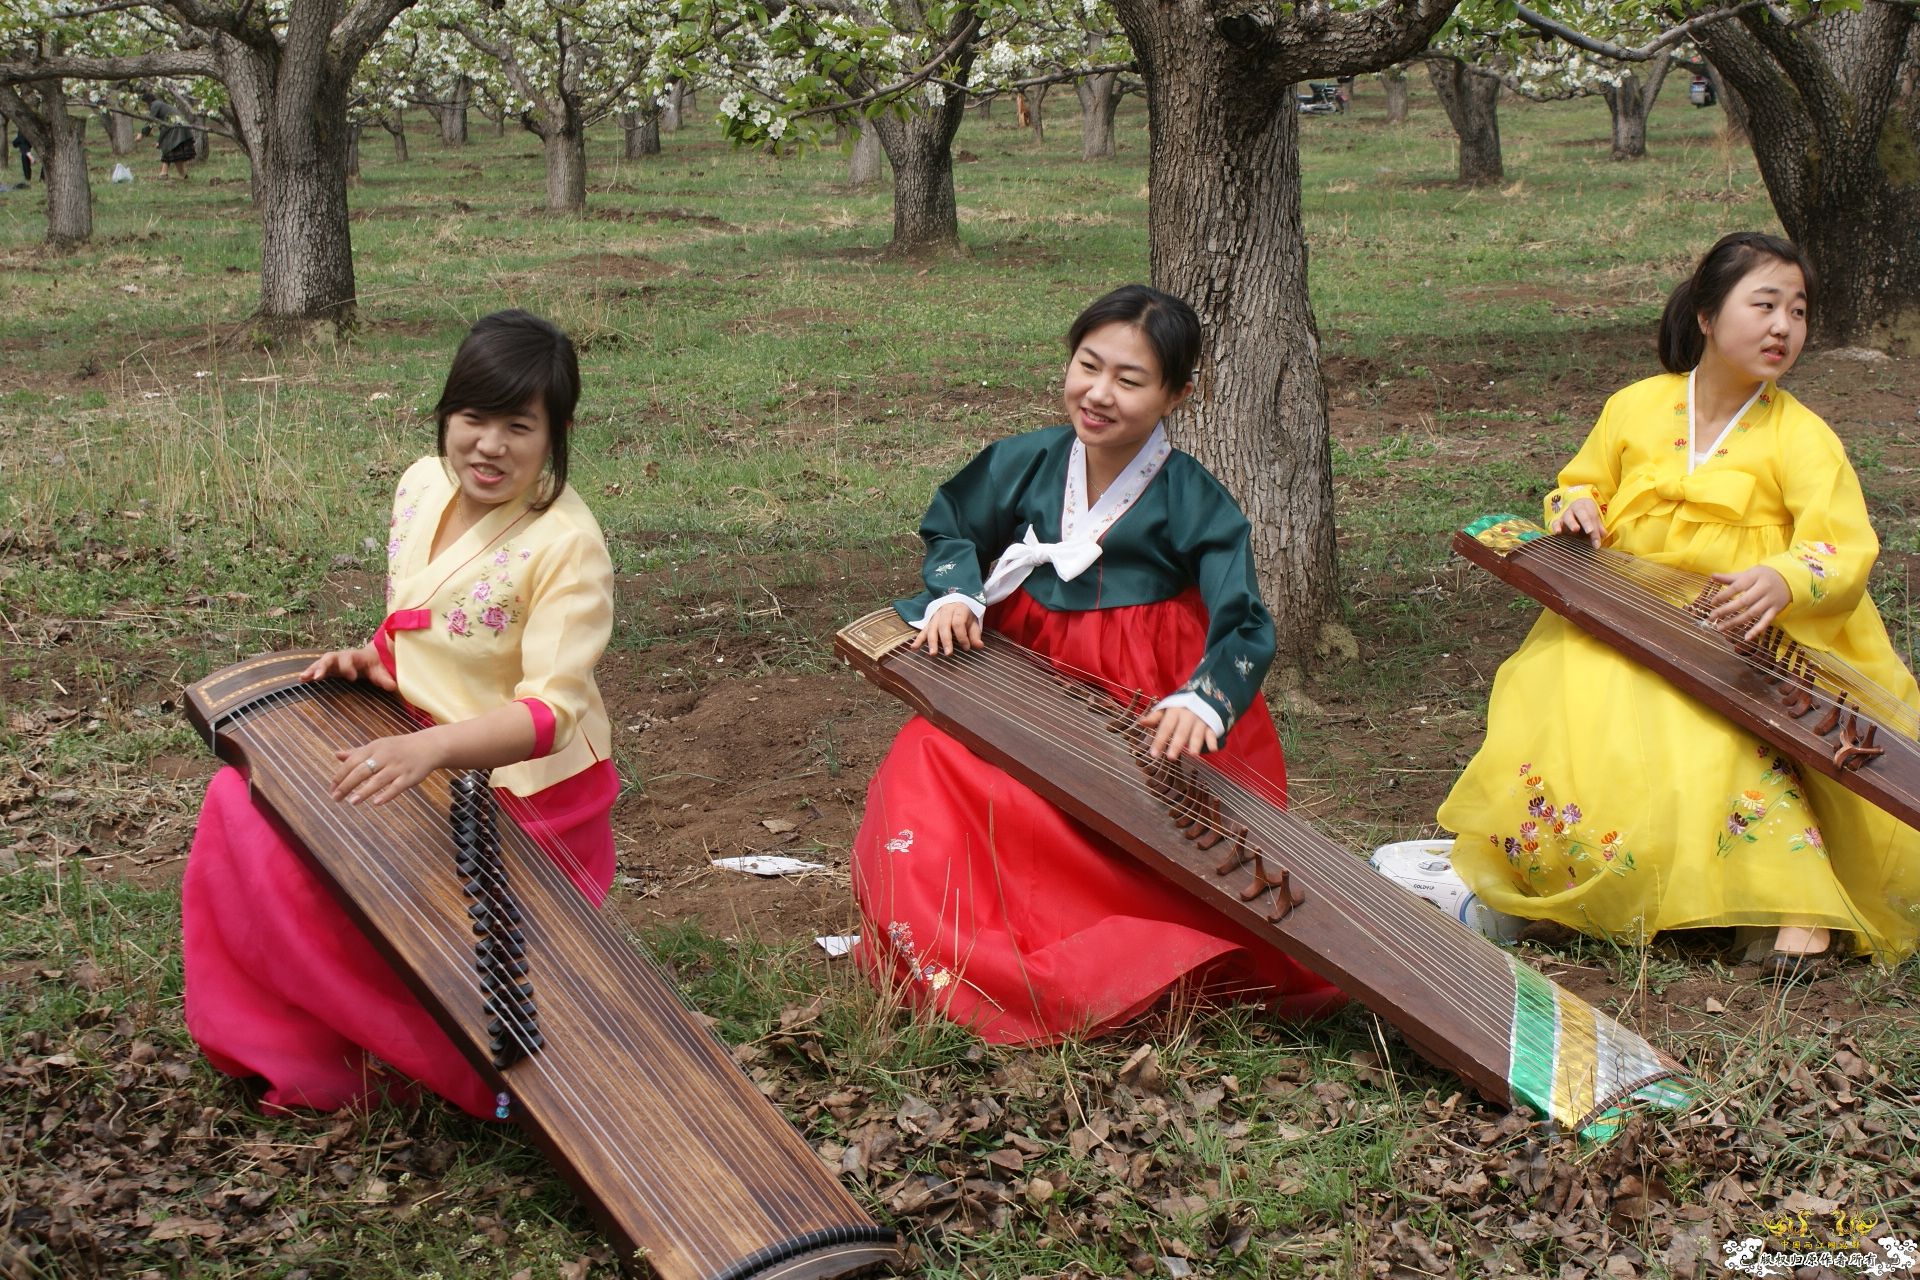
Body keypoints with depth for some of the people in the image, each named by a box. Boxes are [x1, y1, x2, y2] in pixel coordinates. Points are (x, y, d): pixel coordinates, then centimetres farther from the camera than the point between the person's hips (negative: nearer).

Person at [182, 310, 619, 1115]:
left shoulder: (565, 545, -24)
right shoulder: (423, 486, -1)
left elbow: (550, 712, -30)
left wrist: (427, 750, -44)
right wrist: (372, 660, -5)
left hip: (519, 789, -8)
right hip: (419, 759, 8)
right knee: (246, 802, -1)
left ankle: (400, 1051, 6)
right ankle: (290, 1038, 14)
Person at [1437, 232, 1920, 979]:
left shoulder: (1801, 438, -6)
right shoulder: (1634, 409, 4)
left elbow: (1847, 549, -17)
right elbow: (1582, 487, 20)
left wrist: (1782, 580, -39)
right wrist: (1577, 506, -6)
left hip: (1748, 645, -3)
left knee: (1719, 741, -31)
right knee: (1565, 718, -20)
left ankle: (1801, 903, -24)